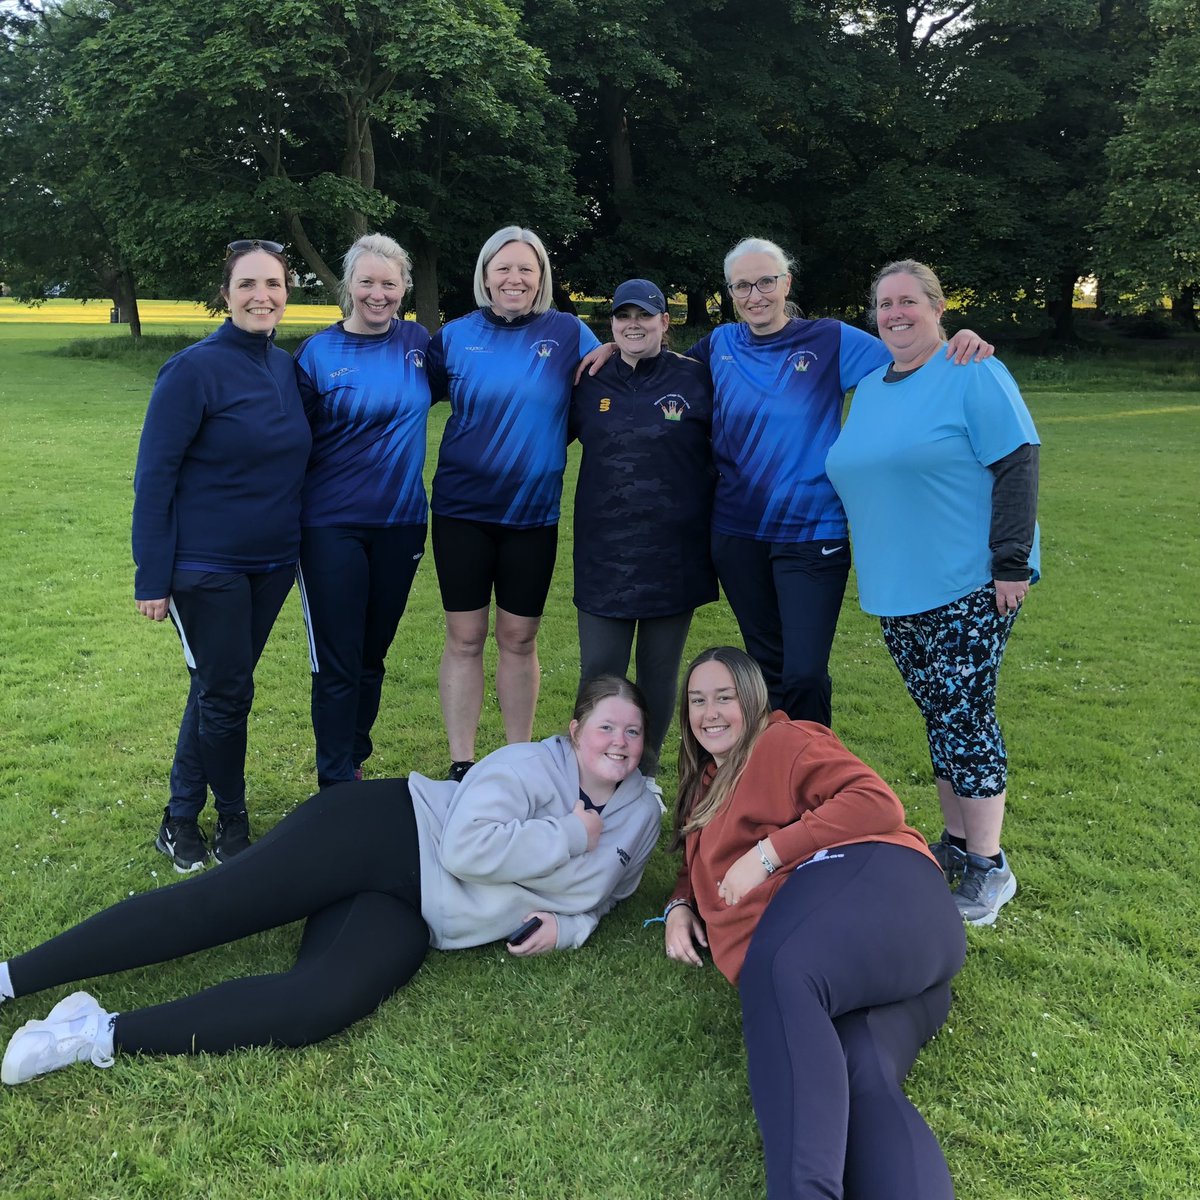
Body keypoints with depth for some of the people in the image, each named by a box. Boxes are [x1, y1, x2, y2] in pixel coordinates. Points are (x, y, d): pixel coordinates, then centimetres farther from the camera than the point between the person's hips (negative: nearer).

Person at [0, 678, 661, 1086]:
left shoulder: (641, 817, 13)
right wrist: (566, 835, -13)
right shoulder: (533, 765, -7)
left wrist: (566, 927, 3)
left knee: (322, 1004, -26)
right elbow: (465, 848, -20)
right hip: (382, 831, -4)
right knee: (215, 903, -19)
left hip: (409, 918, 4)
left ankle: (103, 1035, -21)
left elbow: (594, 898, 27)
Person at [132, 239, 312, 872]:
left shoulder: (288, 367, 5)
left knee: (220, 689, 15)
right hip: (207, 566, -6)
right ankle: (231, 819, 23)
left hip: (273, 561, 6)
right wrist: (152, 578, -15)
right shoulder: (195, 369, -14)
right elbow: (154, 477, -13)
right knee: (227, 694, 2)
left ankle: (183, 815, 30)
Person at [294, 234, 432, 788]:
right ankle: (336, 786, 14)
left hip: (400, 522, 3)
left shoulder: (419, 342, 3)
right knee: (337, 663, 0)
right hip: (332, 526, -3)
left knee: (372, 656, 15)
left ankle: (355, 764, 32)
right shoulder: (318, 352, -4)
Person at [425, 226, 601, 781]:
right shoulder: (456, 336, 2)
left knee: (519, 639, 9)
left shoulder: (569, 333, 0)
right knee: (465, 638, 5)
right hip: (462, 508, 0)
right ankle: (461, 765, 17)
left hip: (533, 511, 0)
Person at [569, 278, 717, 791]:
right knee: (599, 671, 2)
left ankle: (645, 774, 27)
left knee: (660, 671, 10)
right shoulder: (591, 383, 6)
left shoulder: (695, 379, 0)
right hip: (604, 551, 1)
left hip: (674, 552, -1)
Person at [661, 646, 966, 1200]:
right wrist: (680, 907, 19)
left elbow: (877, 802, -1)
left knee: (783, 977, -39)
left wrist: (767, 853, -6)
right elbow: (701, 866, 44)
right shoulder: (703, 789, 37)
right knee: (860, 1078, -28)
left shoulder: (782, 740, 13)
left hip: (873, 881, -6)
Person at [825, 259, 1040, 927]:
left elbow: (1017, 466, -13)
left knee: (965, 719, -5)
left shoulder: (974, 375, -7)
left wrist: (1012, 563, -18)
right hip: (898, 593, 7)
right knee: (942, 717, 13)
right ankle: (957, 842, 25)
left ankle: (988, 868, 6)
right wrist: (880, 572, 19)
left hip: (969, 589, -7)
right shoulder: (869, 389, 14)